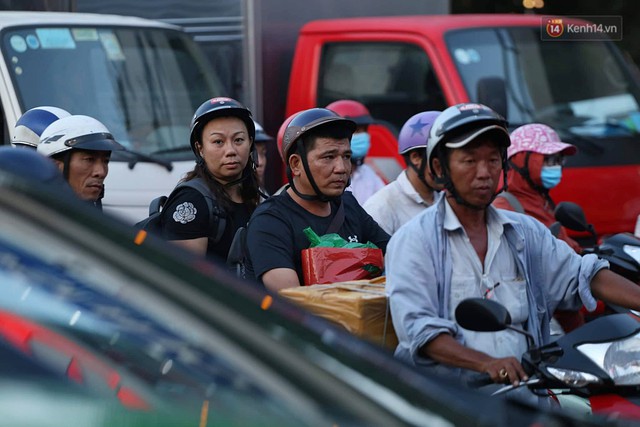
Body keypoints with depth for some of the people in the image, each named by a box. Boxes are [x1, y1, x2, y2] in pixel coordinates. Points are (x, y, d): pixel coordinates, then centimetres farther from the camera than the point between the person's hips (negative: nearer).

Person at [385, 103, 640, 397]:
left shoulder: (526, 232, 20)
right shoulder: (413, 240, 1)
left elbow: (582, 277, 14)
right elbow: (416, 326, -11)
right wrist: (487, 364, -25)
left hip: (523, 386, 5)